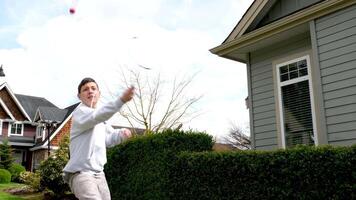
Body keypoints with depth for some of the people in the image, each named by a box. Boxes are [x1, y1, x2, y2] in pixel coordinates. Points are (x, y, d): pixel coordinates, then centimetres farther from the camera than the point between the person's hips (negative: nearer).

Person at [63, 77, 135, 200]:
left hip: (98, 173, 9)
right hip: (80, 173, -9)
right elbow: (95, 117, -36)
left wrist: (121, 134, 2)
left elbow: (107, 140, 25)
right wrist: (121, 100, -52)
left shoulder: (99, 116, 15)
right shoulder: (80, 112, -12)